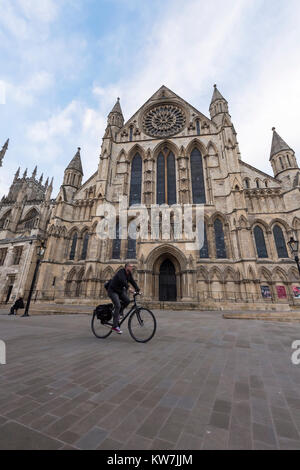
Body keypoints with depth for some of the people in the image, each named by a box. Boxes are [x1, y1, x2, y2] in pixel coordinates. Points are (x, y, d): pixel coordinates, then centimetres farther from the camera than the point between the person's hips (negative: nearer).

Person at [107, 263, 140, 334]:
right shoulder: (121, 272, -23)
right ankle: (115, 326, -10)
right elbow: (122, 280, -40)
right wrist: (128, 288, -51)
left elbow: (133, 282, -4)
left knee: (127, 301, -13)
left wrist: (138, 289, -16)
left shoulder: (129, 274, 2)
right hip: (112, 291, -8)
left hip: (120, 290, 8)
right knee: (118, 306, -18)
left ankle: (117, 313, 9)